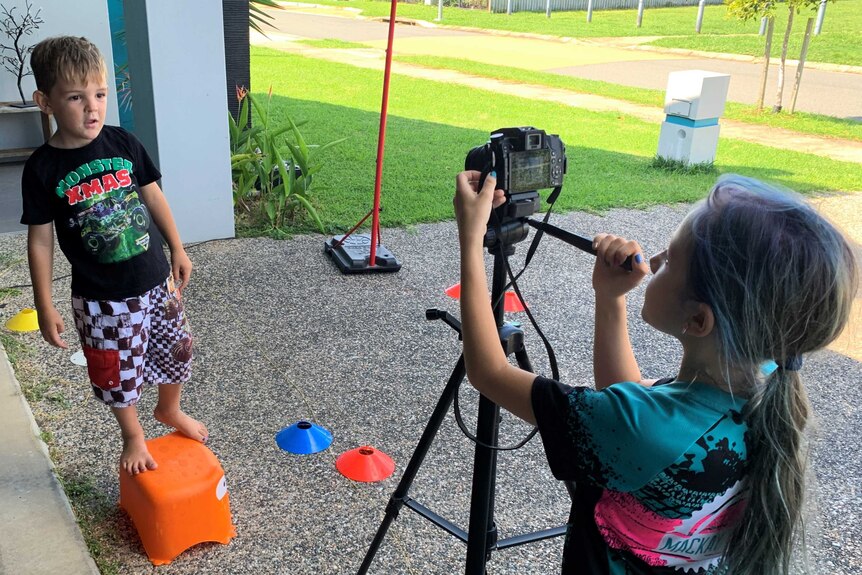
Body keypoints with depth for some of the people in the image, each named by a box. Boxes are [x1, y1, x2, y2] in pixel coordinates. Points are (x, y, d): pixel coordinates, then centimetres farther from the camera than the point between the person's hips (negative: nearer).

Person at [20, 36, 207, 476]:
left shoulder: (123, 143, -5)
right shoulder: (42, 169, -13)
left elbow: (153, 196, 7)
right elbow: (40, 241, -8)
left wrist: (178, 250, 9)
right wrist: (45, 308, -7)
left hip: (155, 279, 3)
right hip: (100, 297, -3)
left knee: (176, 352, 18)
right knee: (116, 374, 12)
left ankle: (170, 410, 48)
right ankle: (133, 437, 39)